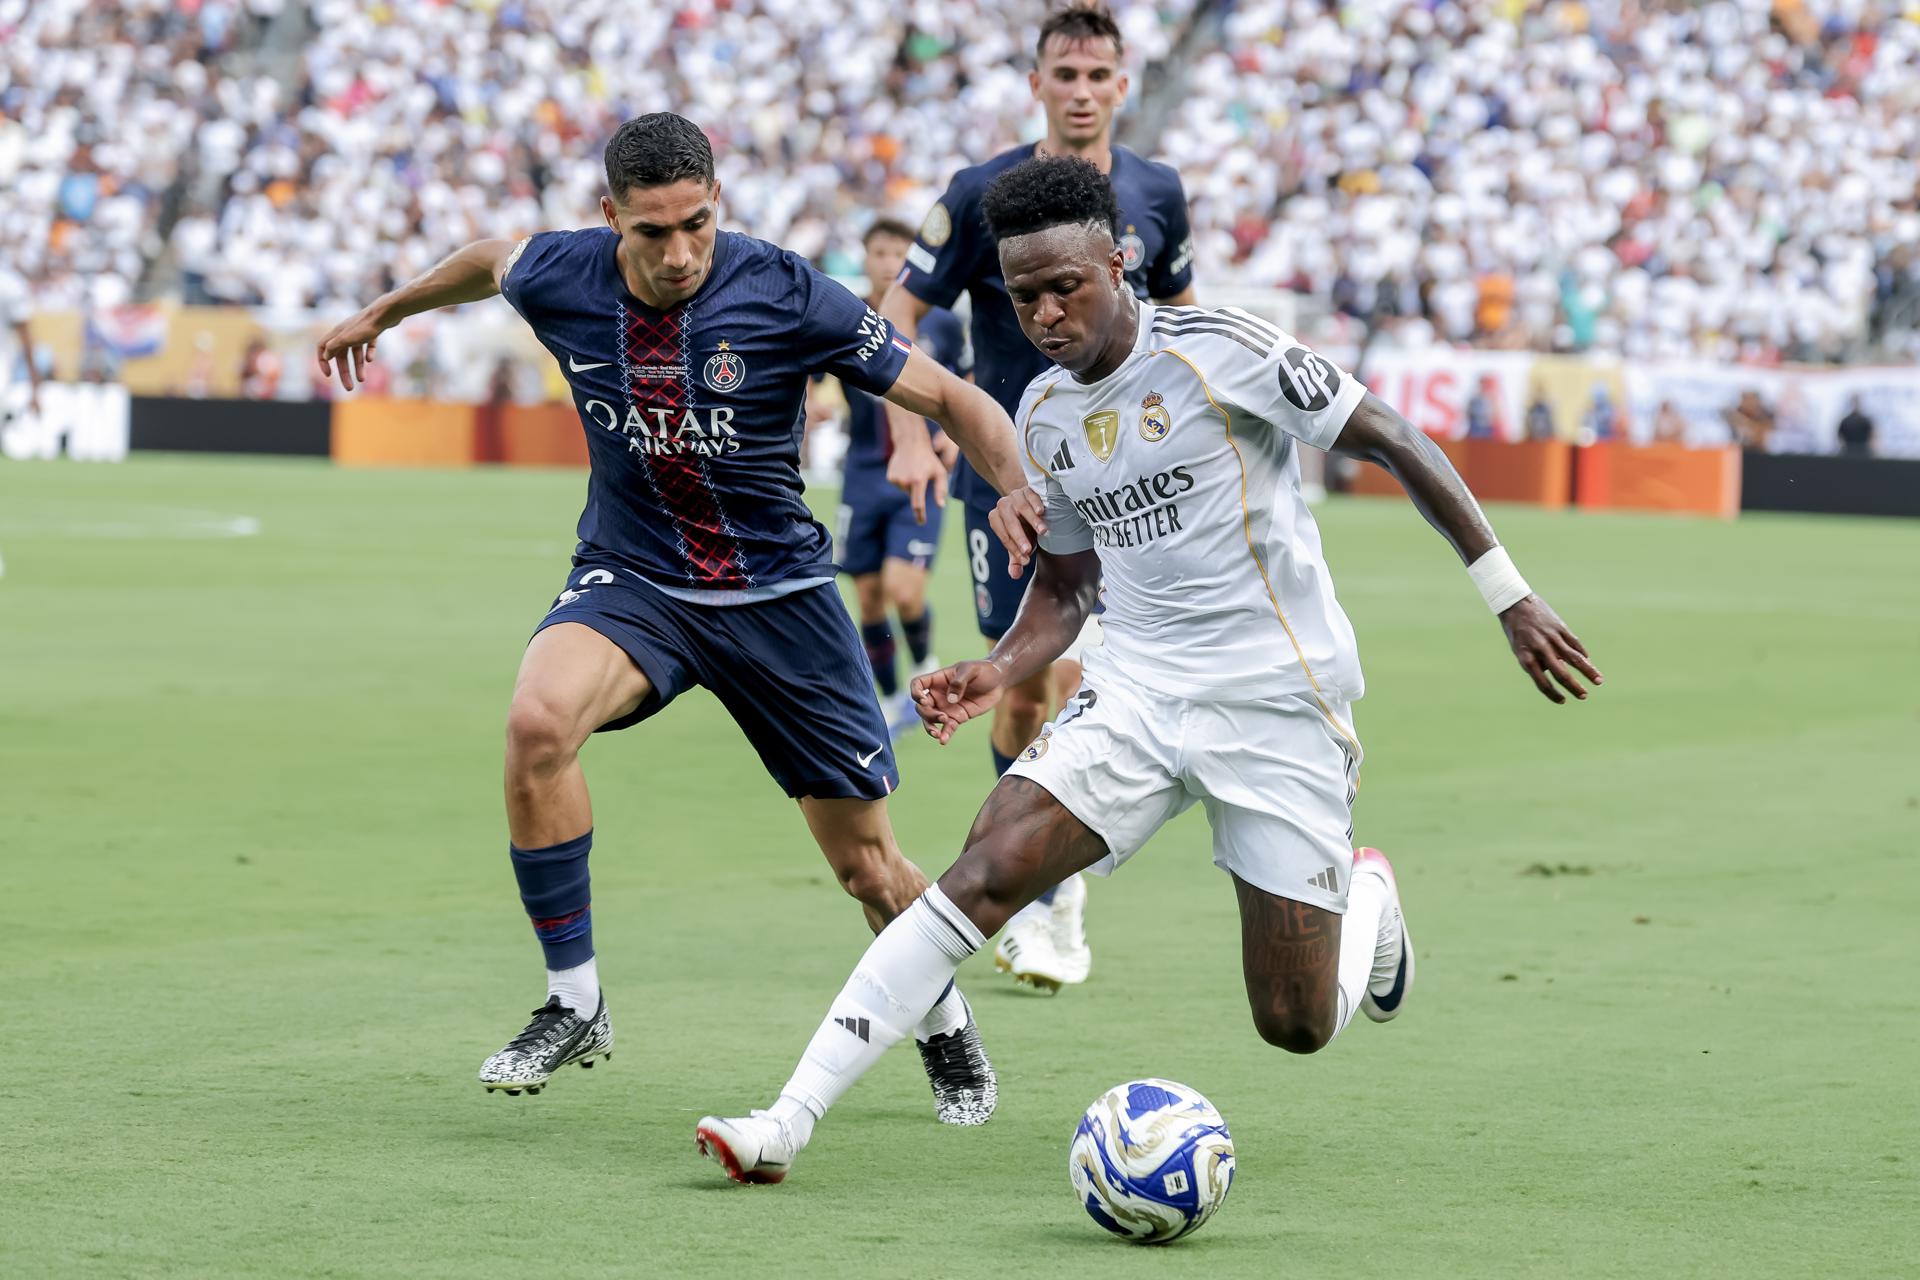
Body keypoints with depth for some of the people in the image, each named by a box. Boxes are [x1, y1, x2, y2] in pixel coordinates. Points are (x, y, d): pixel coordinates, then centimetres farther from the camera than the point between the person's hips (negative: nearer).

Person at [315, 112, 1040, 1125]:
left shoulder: (785, 294, -19)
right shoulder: (559, 279, -11)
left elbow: (947, 397, -12)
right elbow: (491, 260, 15)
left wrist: (1025, 493, -29)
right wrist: (385, 311, 32)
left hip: (777, 592, -1)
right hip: (629, 581, 1)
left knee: (865, 862, 4)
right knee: (537, 720, -31)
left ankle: (947, 1030, 36)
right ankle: (573, 1005, -15)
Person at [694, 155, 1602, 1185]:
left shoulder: (1217, 349, -14)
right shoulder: (1044, 417, 6)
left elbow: (1397, 445, -10)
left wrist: (1511, 599, -12)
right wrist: (1000, 672, -2)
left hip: (1279, 701, -4)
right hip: (1134, 690, 4)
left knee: (1298, 1028, -2)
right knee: (984, 876, -19)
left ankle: (1367, 891, 35)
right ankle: (785, 1125, -21)